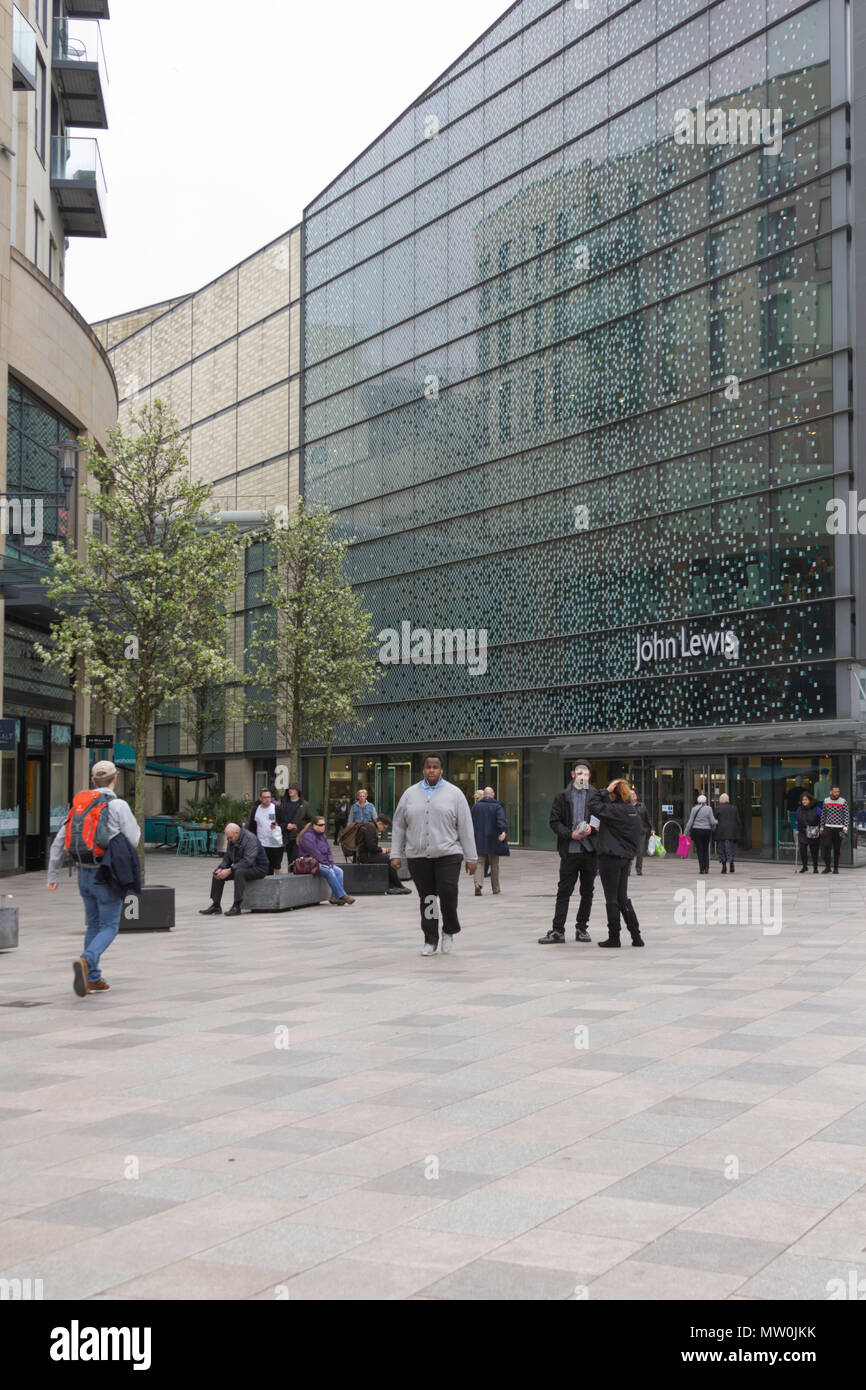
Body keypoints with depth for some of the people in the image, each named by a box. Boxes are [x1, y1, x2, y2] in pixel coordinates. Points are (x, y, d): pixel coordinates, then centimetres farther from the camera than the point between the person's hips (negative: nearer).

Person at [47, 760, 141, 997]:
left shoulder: (78, 804, 7)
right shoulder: (118, 806, -10)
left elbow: (59, 842, 8)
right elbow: (133, 841, -8)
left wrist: (52, 876, 14)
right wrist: (136, 828, 14)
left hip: (84, 873, 6)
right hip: (107, 875, -6)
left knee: (93, 925, 17)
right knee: (109, 927, 1)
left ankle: (93, 979, 17)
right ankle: (85, 961, -24)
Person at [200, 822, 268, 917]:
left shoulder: (250, 839, -23)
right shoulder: (231, 841, 5)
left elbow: (248, 861, -31)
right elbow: (227, 858, 8)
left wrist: (229, 870, -33)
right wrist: (221, 869, -14)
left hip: (257, 868, -9)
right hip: (240, 867, 9)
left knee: (239, 872, -37)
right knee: (217, 873, -3)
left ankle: (236, 907, -35)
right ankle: (216, 906, -4)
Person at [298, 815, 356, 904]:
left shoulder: (322, 835, 15)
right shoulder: (308, 836, -15)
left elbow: (329, 849, 15)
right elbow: (315, 853, -19)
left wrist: (330, 862, -2)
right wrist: (326, 864, -16)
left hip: (324, 863, 9)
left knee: (339, 871, -12)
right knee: (330, 872, -29)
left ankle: (335, 897, -19)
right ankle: (342, 895, -27)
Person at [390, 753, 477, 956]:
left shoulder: (454, 794, 4)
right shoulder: (410, 794, 11)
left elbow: (465, 828, 3)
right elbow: (399, 826, 13)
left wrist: (471, 858, 1)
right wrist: (396, 854, 6)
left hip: (447, 855, -2)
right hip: (417, 856, 2)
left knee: (448, 892, -14)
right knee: (426, 899, 5)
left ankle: (449, 931, 11)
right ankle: (430, 941, 15)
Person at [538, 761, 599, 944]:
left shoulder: (597, 796, 6)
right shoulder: (562, 797, 5)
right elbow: (554, 822, 2)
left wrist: (591, 828, -13)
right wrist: (571, 834, -12)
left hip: (590, 850, 1)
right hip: (570, 850, -1)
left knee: (587, 891, 8)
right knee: (563, 891, -1)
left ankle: (582, 928, 20)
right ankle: (558, 931, 1)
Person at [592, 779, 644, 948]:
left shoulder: (614, 810, -17)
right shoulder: (633, 811, 8)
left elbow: (594, 806, -22)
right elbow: (640, 833, 15)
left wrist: (605, 791, -14)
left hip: (610, 858, -8)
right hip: (626, 858, 8)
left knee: (612, 899, 1)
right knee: (623, 898, 14)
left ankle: (614, 938, 6)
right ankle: (636, 936, 12)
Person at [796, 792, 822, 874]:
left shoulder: (816, 809, -4)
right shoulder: (799, 809, 8)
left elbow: (821, 820, 2)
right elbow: (797, 821, 18)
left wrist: (821, 829, -4)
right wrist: (797, 830, 11)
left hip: (814, 835, -2)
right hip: (802, 833, 2)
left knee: (814, 850, 5)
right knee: (802, 848, -12)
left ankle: (815, 867, 19)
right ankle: (804, 866, 1)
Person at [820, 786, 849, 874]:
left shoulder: (843, 802, -2)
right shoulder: (826, 801, 7)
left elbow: (846, 815, -3)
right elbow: (823, 815, 14)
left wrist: (845, 827, -13)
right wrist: (822, 827, 12)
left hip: (839, 828, -2)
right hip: (828, 828, 2)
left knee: (837, 849, 3)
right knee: (827, 847, -10)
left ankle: (836, 868, 11)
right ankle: (827, 867, -4)